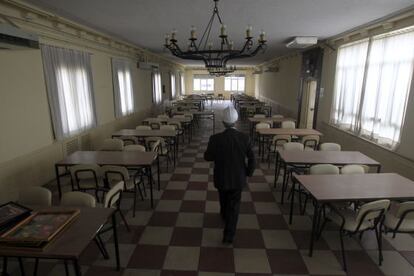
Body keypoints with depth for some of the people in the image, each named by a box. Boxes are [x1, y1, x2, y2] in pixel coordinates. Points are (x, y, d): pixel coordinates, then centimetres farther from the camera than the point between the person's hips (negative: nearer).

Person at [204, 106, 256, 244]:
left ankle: (224, 215, 57)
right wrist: (248, 172, 7)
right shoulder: (245, 138, -15)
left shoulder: (215, 139, -20)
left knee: (224, 200, 29)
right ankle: (229, 234, 15)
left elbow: (207, 157, -7)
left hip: (221, 178, 1)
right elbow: (252, 159, -9)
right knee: (234, 205, 14)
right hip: (238, 178, 0)